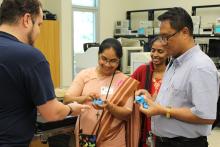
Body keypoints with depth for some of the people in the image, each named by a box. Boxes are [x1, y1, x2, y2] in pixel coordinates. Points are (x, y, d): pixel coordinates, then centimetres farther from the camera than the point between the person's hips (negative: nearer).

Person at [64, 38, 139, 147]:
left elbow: (127, 114, -6)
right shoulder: (85, 74, -2)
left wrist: (109, 106, -23)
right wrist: (84, 98, -24)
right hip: (85, 135, 1)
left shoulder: (125, 81, -4)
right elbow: (67, 100, -6)